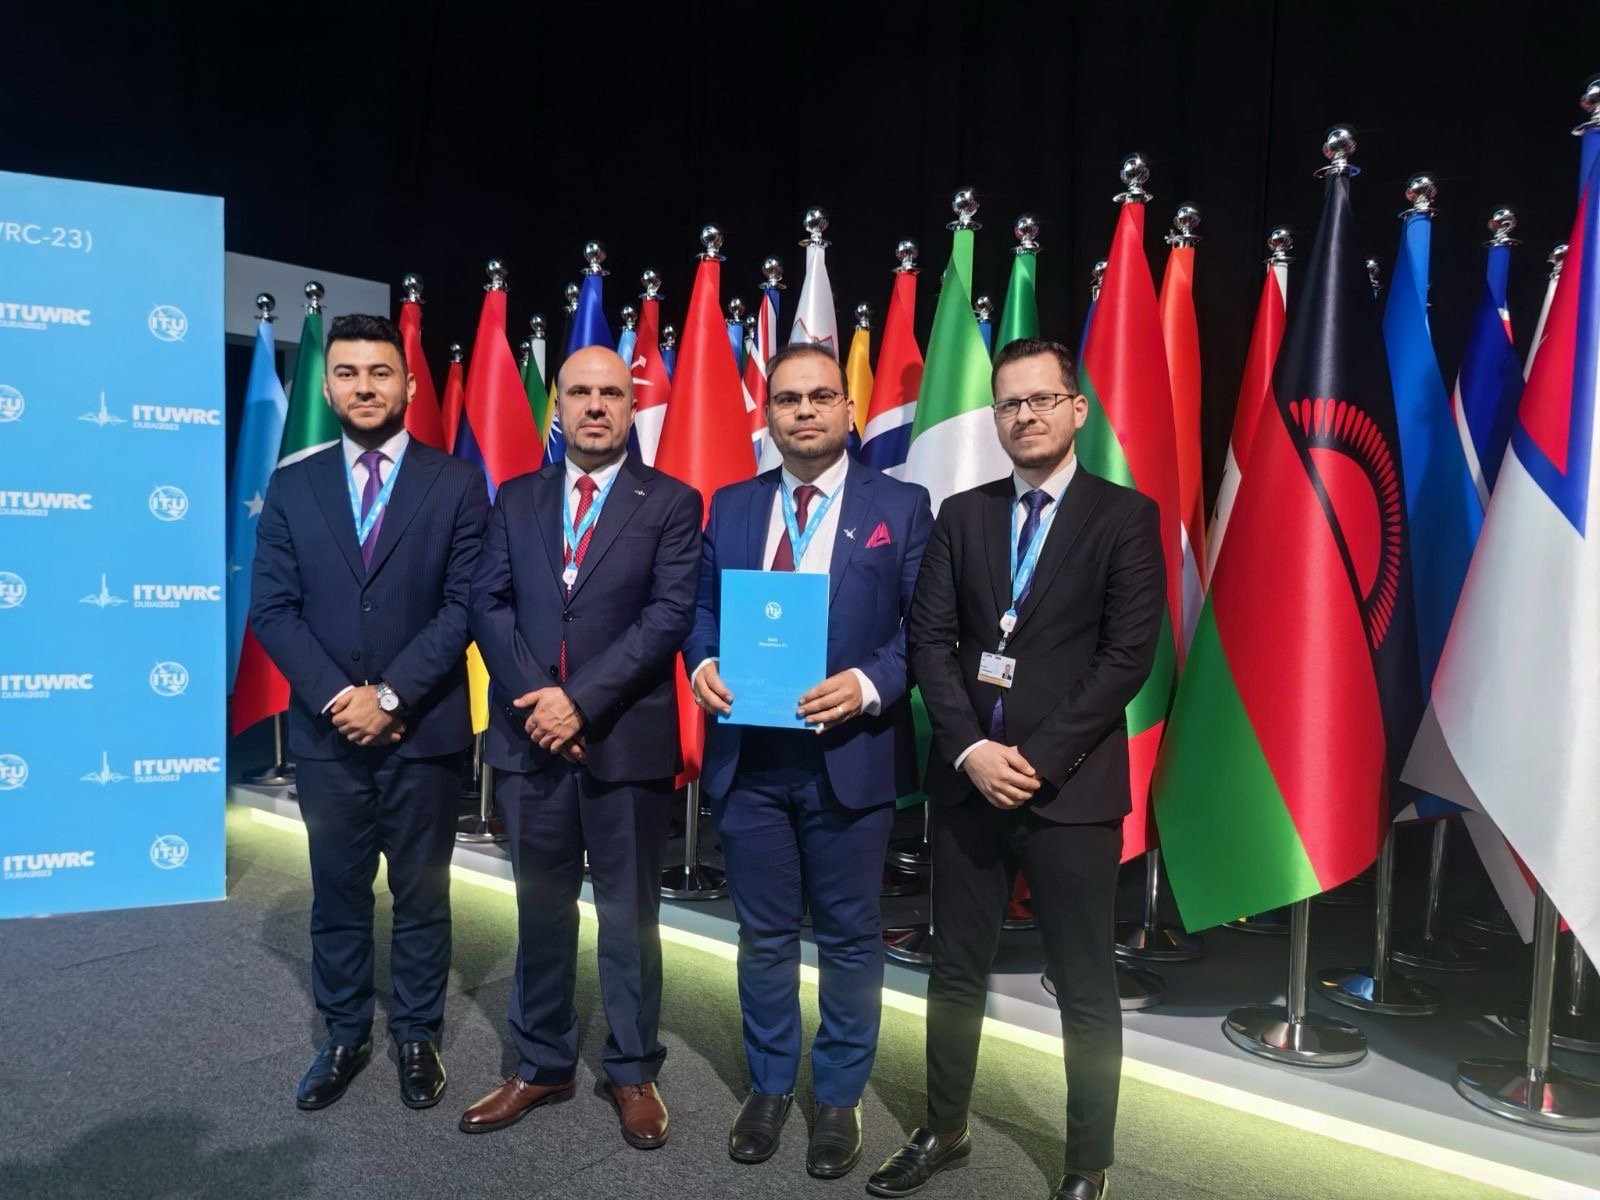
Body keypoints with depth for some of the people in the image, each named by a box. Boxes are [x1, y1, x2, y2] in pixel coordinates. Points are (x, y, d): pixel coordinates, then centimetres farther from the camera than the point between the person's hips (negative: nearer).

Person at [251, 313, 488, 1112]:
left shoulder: (456, 484, -1)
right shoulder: (292, 486, 6)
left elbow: (464, 605, -8)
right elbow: (271, 609, 1)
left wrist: (391, 696, -14)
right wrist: (337, 696, -11)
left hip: (424, 731, -2)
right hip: (326, 729, 2)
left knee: (422, 894, 11)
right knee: (337, 894, 14)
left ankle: (416, 1037, 28)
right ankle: (344, 1037, 31)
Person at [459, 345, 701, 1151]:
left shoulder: (672, 503, -1)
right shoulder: (515, 499, 10)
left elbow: (669, 616, -11)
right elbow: (489, 605, 3)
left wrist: (581, 699, -17)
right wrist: (538, 698, -11)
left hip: (627, 740, -3)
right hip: (528, 737, 3)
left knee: (628, 915, 10)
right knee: (541, 911, 14)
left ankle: (633, 1072, 26)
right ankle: (542, 1066, 30)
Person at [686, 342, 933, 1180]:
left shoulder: (901, 507, -1)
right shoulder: (731, 506, 10)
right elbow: (700, 604, 11)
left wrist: (870, 686, -21)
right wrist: (702, 663, -10)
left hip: (850, 756, -2)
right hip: (748, 756, 3)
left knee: (848, 937, 11)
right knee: (764, 934, 15)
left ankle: (839, 1098, 31)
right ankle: (769, 1087, 35)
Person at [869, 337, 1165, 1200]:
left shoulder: (1124, 516, -2)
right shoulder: (961, 516, 8)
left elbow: (1128, 657, -9)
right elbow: (931, 642, 2)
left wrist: (1039, 761, -13)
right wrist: (972, 750, -10)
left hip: (1072, 788, -3)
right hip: (965, 780, 3)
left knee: (1085, 990, 8)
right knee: (956, 971, 15)